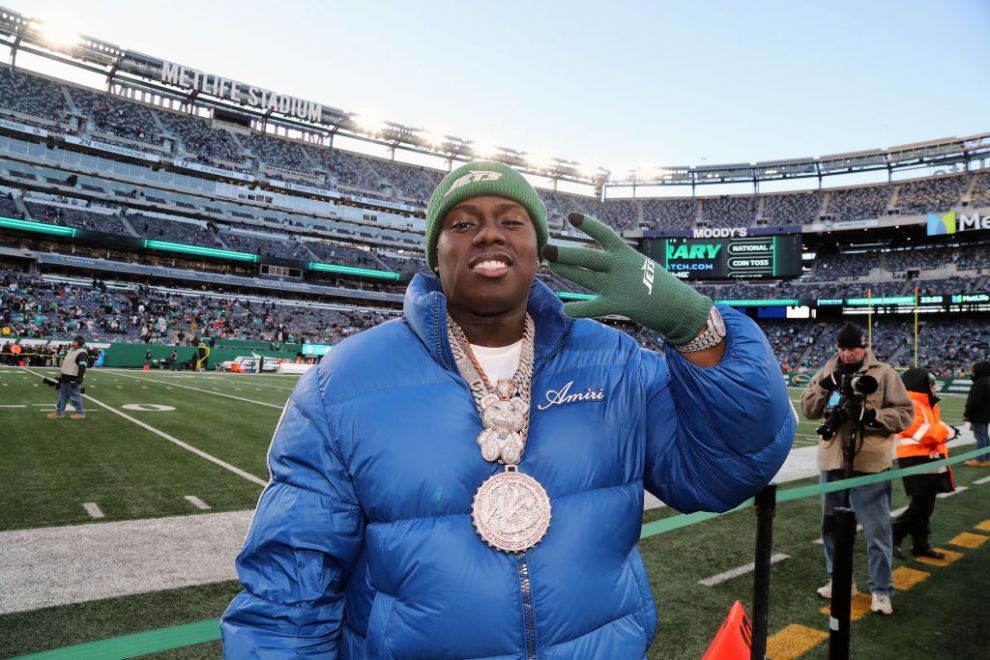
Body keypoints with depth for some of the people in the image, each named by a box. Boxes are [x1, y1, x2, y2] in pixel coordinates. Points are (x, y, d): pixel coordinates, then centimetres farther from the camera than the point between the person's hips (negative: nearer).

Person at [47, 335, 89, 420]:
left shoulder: (81, 353, -16)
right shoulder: (71, 350, 16)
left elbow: (82, 368, -22)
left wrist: (78, 380, -25)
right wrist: (61, 375, 24)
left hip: (73, 380, -10)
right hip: (66, 378, 10)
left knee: (75, 396, -4)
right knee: (62, 395, 14)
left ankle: (80, 413, 7)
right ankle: (59, 413, 21)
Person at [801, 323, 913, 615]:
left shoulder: (883, 373, -3)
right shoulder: (827, 372, 7)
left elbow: (905, 413, -5)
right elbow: (808, 409, 1)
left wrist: (871, 415, -20)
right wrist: (827, 384, -12)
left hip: (870, 464, -4)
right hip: (832, 462, 4)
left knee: (877, 529, 3)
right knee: (832, 524, 15)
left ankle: (881, 590, 18)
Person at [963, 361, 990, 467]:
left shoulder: (979, 383, -22)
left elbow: (973, 401, -25)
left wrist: (967, 414, -17)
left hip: (978, 415, -10)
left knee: (980, 436, -5)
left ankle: (980, 460, 1)